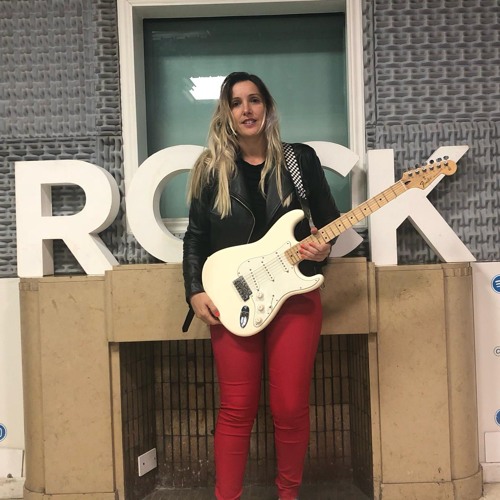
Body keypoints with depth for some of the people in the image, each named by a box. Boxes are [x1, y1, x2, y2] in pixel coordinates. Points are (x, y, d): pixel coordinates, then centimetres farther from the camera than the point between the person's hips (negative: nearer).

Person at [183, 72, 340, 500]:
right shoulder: (211, 168, 5)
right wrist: (196, 291, -3)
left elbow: (330, 219, 10)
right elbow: (196, 236, 7)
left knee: (291, 407, 5)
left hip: (296, 296, 0)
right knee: (237, 409, 4)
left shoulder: (301, 159, 4)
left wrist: (323, 246, -11)